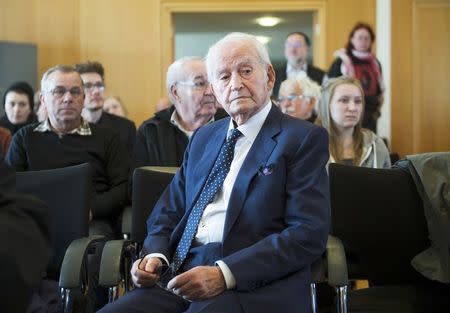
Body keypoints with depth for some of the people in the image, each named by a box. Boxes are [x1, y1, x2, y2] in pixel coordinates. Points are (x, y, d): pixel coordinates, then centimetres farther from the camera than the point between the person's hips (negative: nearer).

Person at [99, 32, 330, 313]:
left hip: (254, 287, -5)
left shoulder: (305, 139, 0)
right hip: (181, 275, 6)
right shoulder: (203, 137, 21)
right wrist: (155, 255, 0)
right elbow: (169, 211, 22)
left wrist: (225, 274, -18)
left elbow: (308, 234, -10)